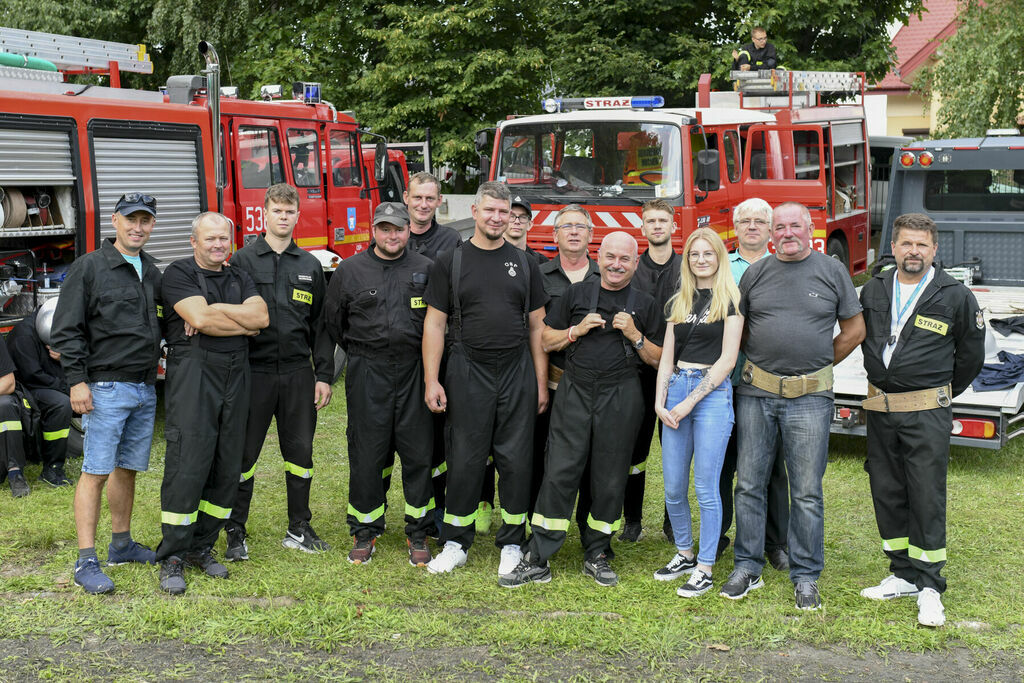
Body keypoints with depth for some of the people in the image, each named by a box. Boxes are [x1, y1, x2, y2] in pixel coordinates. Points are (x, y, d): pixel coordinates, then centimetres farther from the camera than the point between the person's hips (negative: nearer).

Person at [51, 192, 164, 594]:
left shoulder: (152, 272, 14)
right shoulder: (89, 267, -6)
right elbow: (66, 330, -8)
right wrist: (77, 380, -14)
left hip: (145, 390, 7)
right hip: (106, 388, -6)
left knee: (129, 469, 13)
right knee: (96, 472, -7)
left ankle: (121, 545, 25)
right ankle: (86, 562, -6)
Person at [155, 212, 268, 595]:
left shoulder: (240, 278, 16)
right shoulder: (179, 273, -1)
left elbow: (261, 316, -1)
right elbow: (200, 317, -17)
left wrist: (213, 311, -10)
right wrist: (243, 324, -5)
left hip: (235, 377, 6)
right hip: (193, 375, -6)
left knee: (227, 468, 6)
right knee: (187, 466, -8)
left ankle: (201, 548, 18)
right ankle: (172, 557, -1)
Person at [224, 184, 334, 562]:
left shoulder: (310, 265, 10)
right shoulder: (243, 261, 1)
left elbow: (320, 324, 9)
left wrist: (324, 375, 3)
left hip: (298, 374, 3)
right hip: (254, 371, -3)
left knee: (300, 452, 8)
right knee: (244, 454, 3)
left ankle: (299, 530, 21)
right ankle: (235, 534, 13)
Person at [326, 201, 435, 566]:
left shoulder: (426, 269, 5)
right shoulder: (349, 270, 4)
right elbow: (334, 322, 13)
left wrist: (427, 363, 10)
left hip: (414, 372, 0)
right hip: (367, 374, 0)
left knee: (418, 452, 2)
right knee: (366, 453, 4)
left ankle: (417, 533, 14)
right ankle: (365, 532, 16)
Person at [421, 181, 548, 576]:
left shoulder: (524, 263, 8)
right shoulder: (450, 262, 3)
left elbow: (537, 326, 9)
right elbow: (434, 324, 1)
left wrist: (542, 382, 4)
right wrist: (431, 381, -6)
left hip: (517, 376, 2)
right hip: (468, 376, -1)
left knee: (515, 461, 5)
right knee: (464, 460, 3)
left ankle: (512, 544, 17)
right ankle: (456, 544, 15)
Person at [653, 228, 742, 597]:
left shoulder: (730, 300, -2)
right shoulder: (679, 302, 15)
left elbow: (727, 360, -9)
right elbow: (667, 357, 14)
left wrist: (690, 401, -11)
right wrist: (660, 402, 1)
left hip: (713, 393, -5)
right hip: (676, 389, 5)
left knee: (706, 488, -3)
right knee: (673, 488, 7)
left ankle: (704, 569, 7)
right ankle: (684, 554, 26)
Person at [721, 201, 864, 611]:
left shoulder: (832, 271, 3)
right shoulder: (756, 273, 7)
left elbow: (854, 331, 8)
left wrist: (818, 365, 8)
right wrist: (758, 366, 9)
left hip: (809, 397, -2)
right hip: (755, 394, 2)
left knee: (807, 492, 3)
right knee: (748, 484, 6)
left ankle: (805, 576, 14)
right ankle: (747, 567, 18)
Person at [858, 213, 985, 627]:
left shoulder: (955, 296, -3)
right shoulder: (873, 291, 7)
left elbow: (971, 355, 8)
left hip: (927, 412, -4)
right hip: (879, 407, 4)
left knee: (927, 498, -3)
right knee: (887, 493, 8)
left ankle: (929, 586, 6)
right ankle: (904, 576, 20)